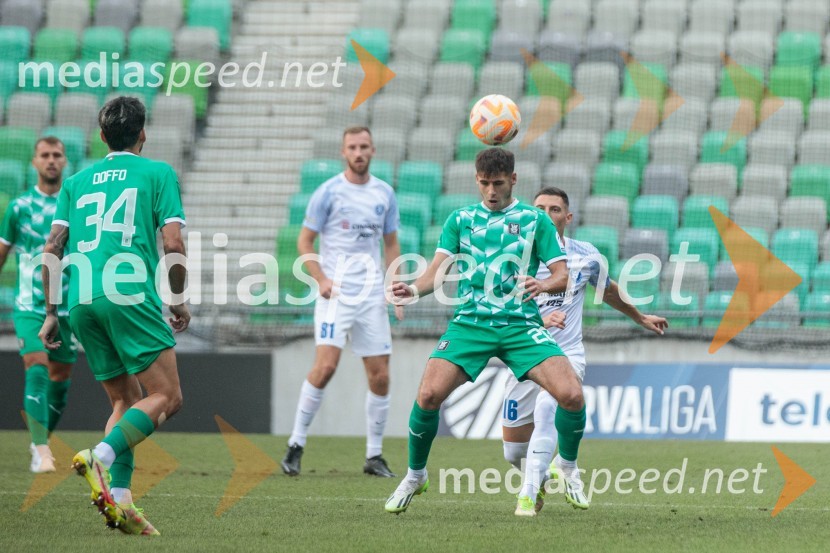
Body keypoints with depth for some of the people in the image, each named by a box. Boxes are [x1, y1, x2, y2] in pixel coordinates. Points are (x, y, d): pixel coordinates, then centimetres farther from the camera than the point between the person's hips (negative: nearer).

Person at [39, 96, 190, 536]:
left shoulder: (76, 182, 20)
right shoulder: (158, 173, 8)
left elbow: (52, 249, 12)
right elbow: (173, 244, -2)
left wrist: (51, 314, 18)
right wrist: (178, 300, 12)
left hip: (82, 302, 6)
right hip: (130, 296, -6)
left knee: (126, 400, 15)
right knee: (166, 397, -3)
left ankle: (118, 498, 1)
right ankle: (100, 458, -25)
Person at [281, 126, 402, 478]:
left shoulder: (384, 194, 9)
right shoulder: (329, 192, -3)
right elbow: (304, 241, 0)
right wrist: (321, 280, -14)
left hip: (372, 295, 4)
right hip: (336, 292, -4)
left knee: (380, 375, 1)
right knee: (326, 364, -19)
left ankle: (374, 455, 12)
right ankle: (296, 444, -8)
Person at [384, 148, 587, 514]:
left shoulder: (535, 220, 8)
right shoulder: (461, 220, 12)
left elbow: (562, 275, 3)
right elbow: (438, 269, 4)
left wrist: (543, 285, -21)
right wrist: (415, 289, -19)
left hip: (521, 325, -1)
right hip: (470, 322, 1)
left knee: (571, 395, -18)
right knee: (428, 395, -19)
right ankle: (415, 475, 5)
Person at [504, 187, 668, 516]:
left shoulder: (587, 257, 1)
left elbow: (608, 291, 23)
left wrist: (640, 318, 36)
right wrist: (541, 321, -37)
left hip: (567, 355, -1)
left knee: (546, 406, -33)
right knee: (513, 451, 3)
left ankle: (529, 495, -30)